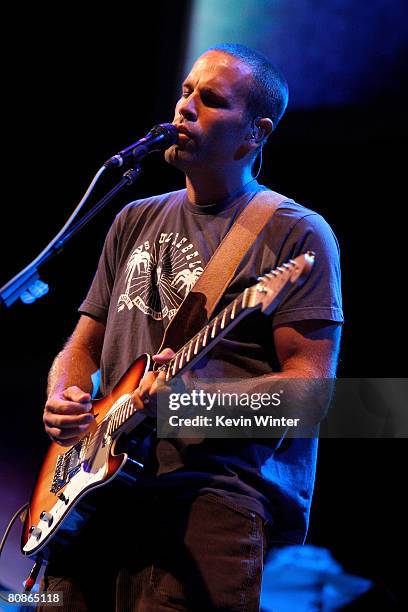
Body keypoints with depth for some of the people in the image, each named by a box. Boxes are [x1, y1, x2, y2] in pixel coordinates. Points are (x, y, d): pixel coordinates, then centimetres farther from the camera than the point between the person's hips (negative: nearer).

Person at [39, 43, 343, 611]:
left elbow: (311, 384, -6)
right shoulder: (136, 220, 21)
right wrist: (63, 399, 2)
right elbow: (84, 344, 25)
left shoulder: (297, 233, 1)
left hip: (220, 492, -6)